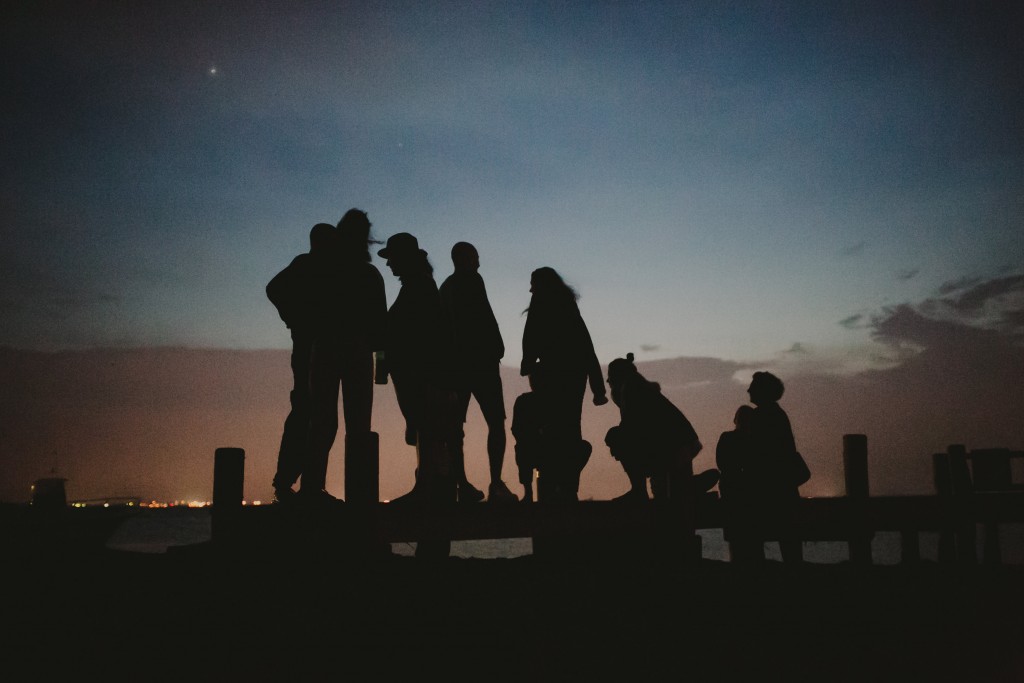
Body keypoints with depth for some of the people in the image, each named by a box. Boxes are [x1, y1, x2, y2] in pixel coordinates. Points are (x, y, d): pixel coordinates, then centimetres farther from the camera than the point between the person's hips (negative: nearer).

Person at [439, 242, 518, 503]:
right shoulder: (472, 280, -4)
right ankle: (496, 485, -17)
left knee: (456, 425, 3)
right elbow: (485, 318, -14)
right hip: (479, 359, -7)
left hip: (455, 361, 8)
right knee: (496, 422, -7)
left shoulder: (445, 287, 18)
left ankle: (463, 485, -1)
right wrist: (498, 347, -5)